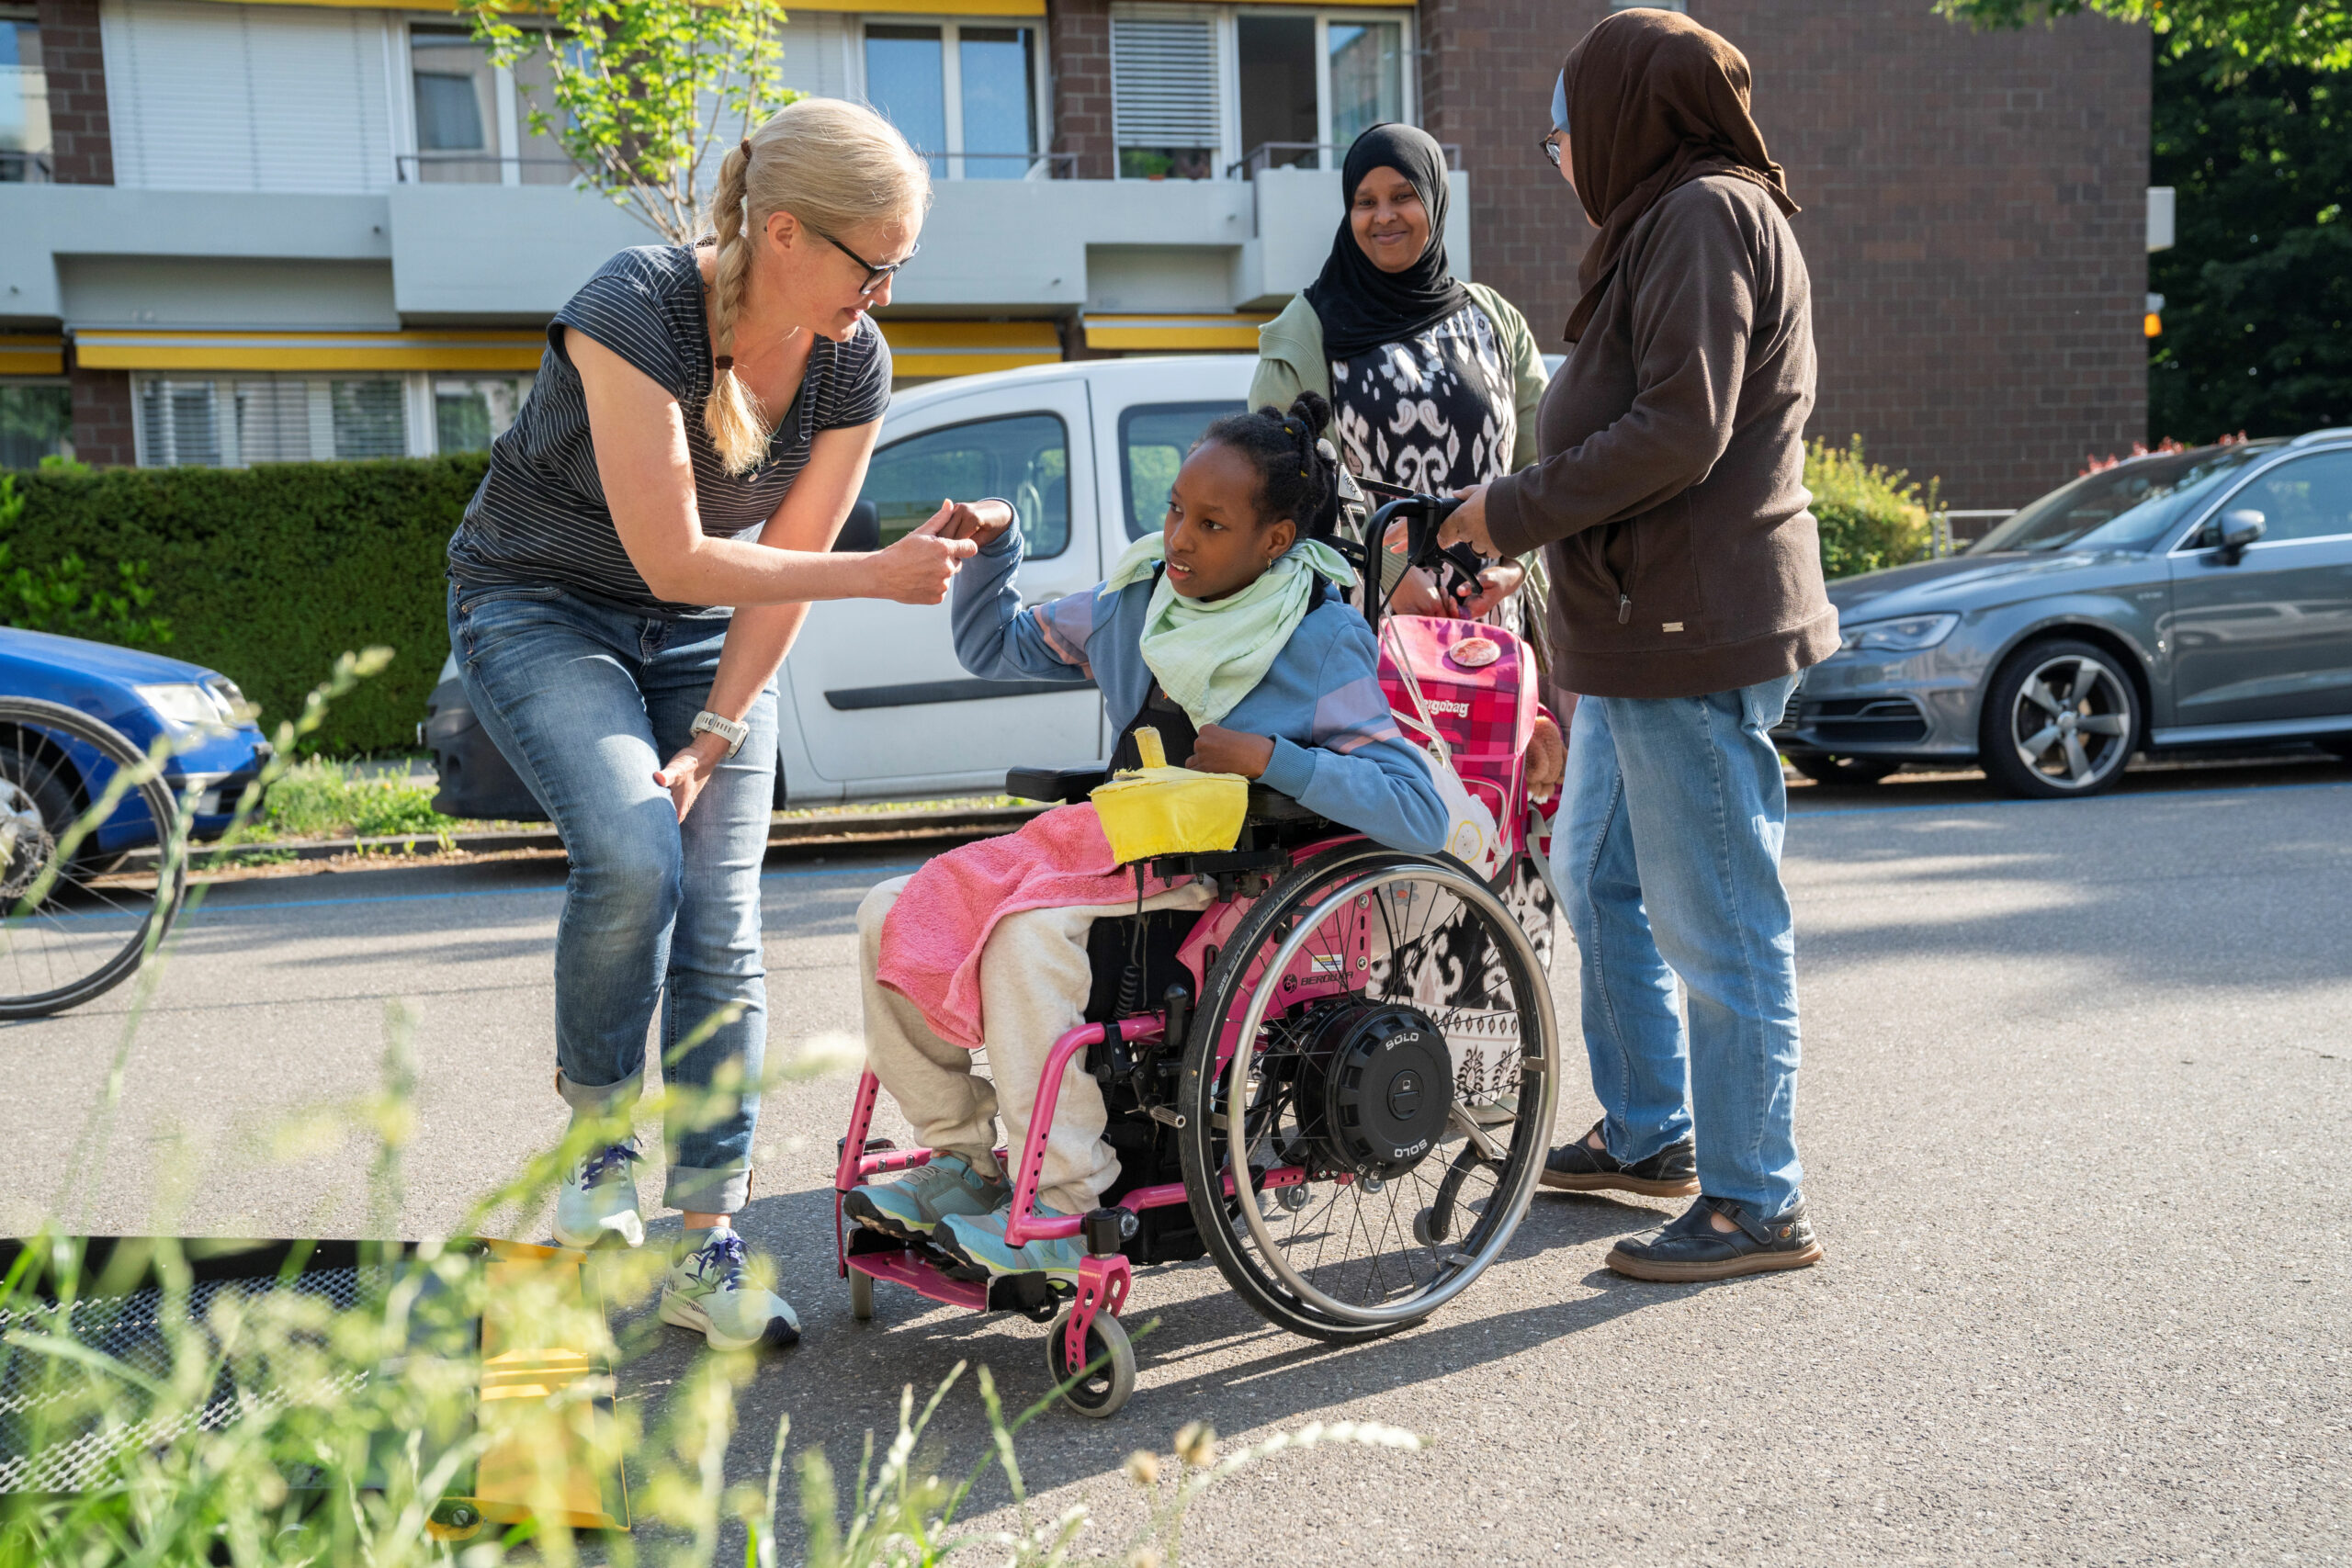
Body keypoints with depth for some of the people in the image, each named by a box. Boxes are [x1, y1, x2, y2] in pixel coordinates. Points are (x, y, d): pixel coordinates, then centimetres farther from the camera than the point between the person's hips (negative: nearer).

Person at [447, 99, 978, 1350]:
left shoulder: (853, 366, -11)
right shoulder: (633, 313, -28)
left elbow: (778, 573, -6)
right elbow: (675, 560, -28)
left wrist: (712, 741, -11)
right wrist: (876, 575, -28)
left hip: (705, 635, 4)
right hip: (541, 607, -4)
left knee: (722, 933, -7)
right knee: (634, 853, -29)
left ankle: (704, 1249, 0)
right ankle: (597, 1131, -3)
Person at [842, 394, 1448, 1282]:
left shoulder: (1319, 642, -11)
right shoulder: (1141, 597, 8)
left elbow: (1421, 817, -18)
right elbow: (995, 649, 22)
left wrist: (1264, 758, -22)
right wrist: (991, 545, 4)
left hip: (1229, 892, -7)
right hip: (1125, 855, 7)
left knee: (1028, 930, -32)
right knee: (891, 913, -7)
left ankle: (1069, 1205, -20)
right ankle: (965, 1158, 6)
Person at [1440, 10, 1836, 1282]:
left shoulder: (1706, 212, -11)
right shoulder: (1667, 221, 22)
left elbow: (1678, 434, -21)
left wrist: (1513, 511, -13)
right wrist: (1522, 518, 12)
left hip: (1696, 632, -11)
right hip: (1644, 627, 11)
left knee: (1715, 929, -4)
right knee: (1595, 877, 20)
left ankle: (1756, 1204, 8)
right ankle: (1648, 1134, 33)